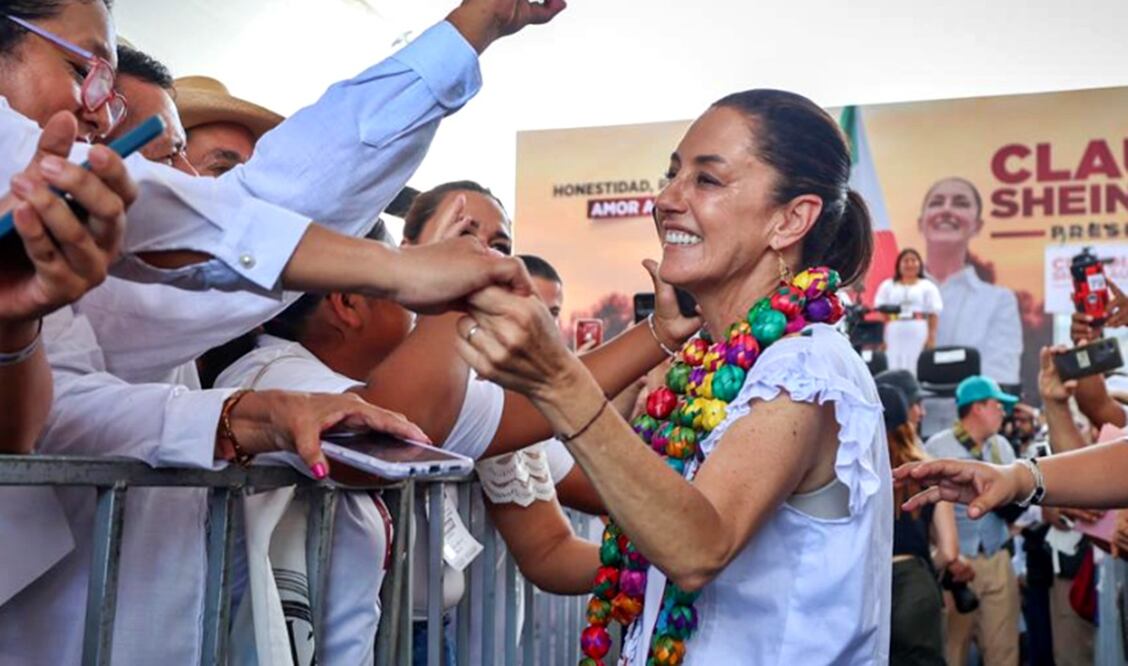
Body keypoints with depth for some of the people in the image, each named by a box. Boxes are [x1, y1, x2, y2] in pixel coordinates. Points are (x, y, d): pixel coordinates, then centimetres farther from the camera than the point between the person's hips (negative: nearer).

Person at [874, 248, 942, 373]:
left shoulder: (927, 286, 9)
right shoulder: (888, 286, 12)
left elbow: (933, 314, 5)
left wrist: (932, 337, -3)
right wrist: (881, 337, -3)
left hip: (919, 333, -1)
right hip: (894, 333, 1)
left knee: (917, 369, -5)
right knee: (894, 369, -4)